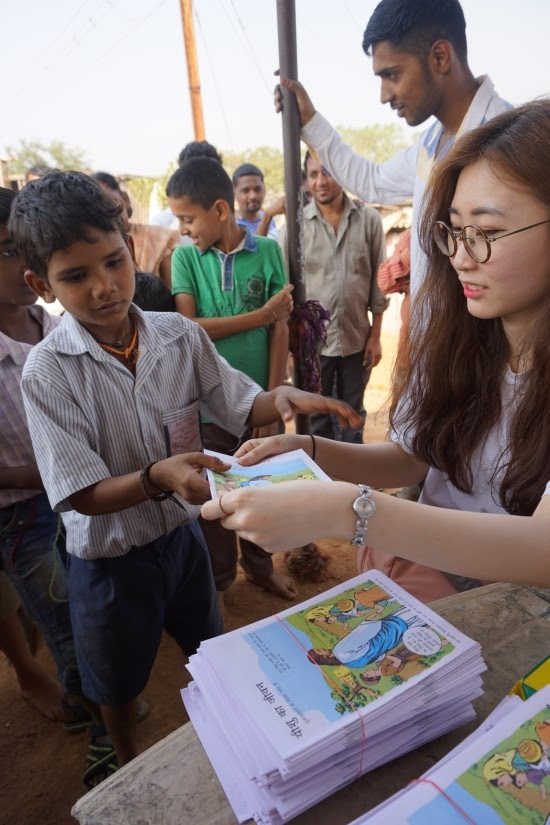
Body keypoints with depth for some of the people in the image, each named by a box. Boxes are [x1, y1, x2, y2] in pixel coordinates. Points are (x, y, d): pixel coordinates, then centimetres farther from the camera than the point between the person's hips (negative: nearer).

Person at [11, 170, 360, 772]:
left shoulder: (180, 335, -13)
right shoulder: (48, 371, -22)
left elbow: (240, 407, -6)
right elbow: (83, 494, -22)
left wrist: (282, 398, -27)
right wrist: (158, 477, -40)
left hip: (181, 534, 3)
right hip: (109, 559, -2)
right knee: (118, 682, 25)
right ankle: (128, 770, 59)